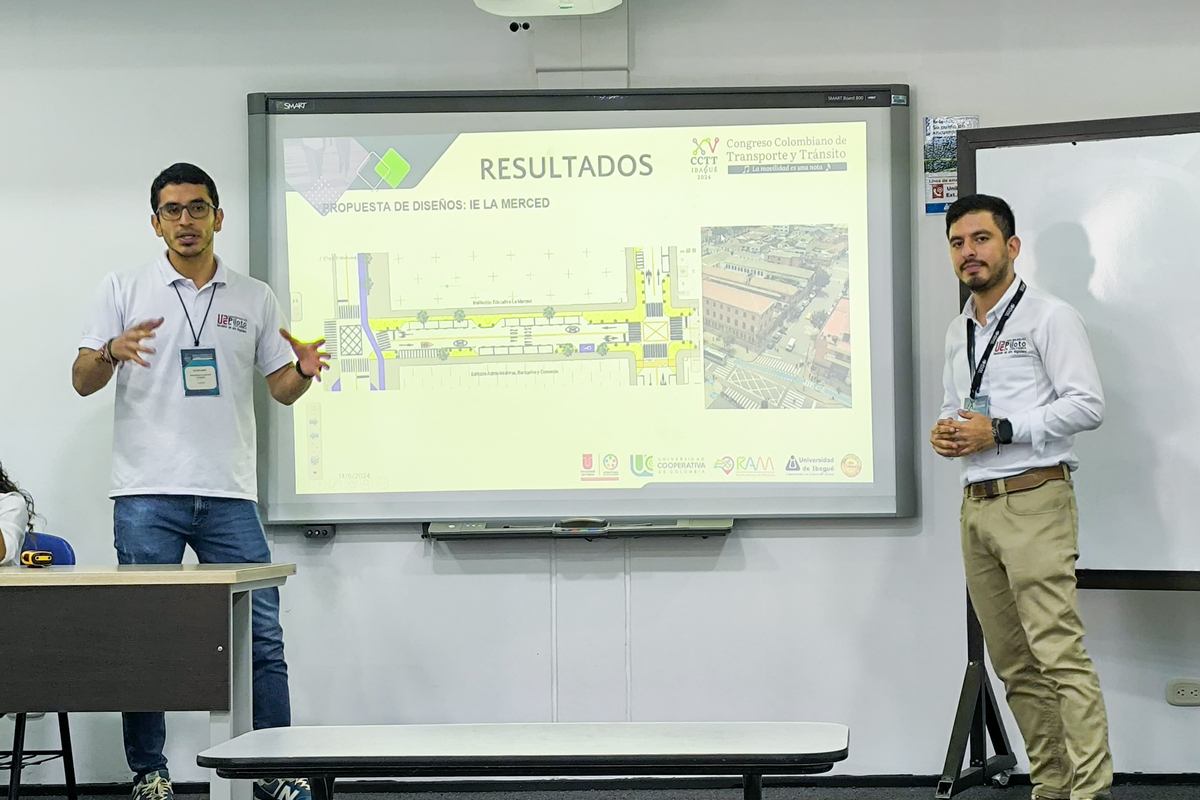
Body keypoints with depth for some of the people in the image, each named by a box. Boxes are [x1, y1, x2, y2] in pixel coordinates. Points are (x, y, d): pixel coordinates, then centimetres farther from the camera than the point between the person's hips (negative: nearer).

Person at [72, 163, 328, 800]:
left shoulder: (255, 298, 12)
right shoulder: (124, 290, 7)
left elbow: (281, 389, 13)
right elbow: (83, 381, 3)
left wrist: (303, 370, -10)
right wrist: (113, 351, -19)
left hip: (229, 496, 2)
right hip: (147, 495, -1)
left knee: (262, 639, -1)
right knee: (143, 639, 1)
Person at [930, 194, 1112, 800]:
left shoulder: (1048, 317, -3)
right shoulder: (958, 332, 21)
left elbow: (1087, 405, -11)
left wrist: (1000, 430, -14)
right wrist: (943, 434, 6)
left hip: (1033, 501, -8)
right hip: (977, 505, 8)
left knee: (1059, 653, -14)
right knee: (1013, 664, 6)